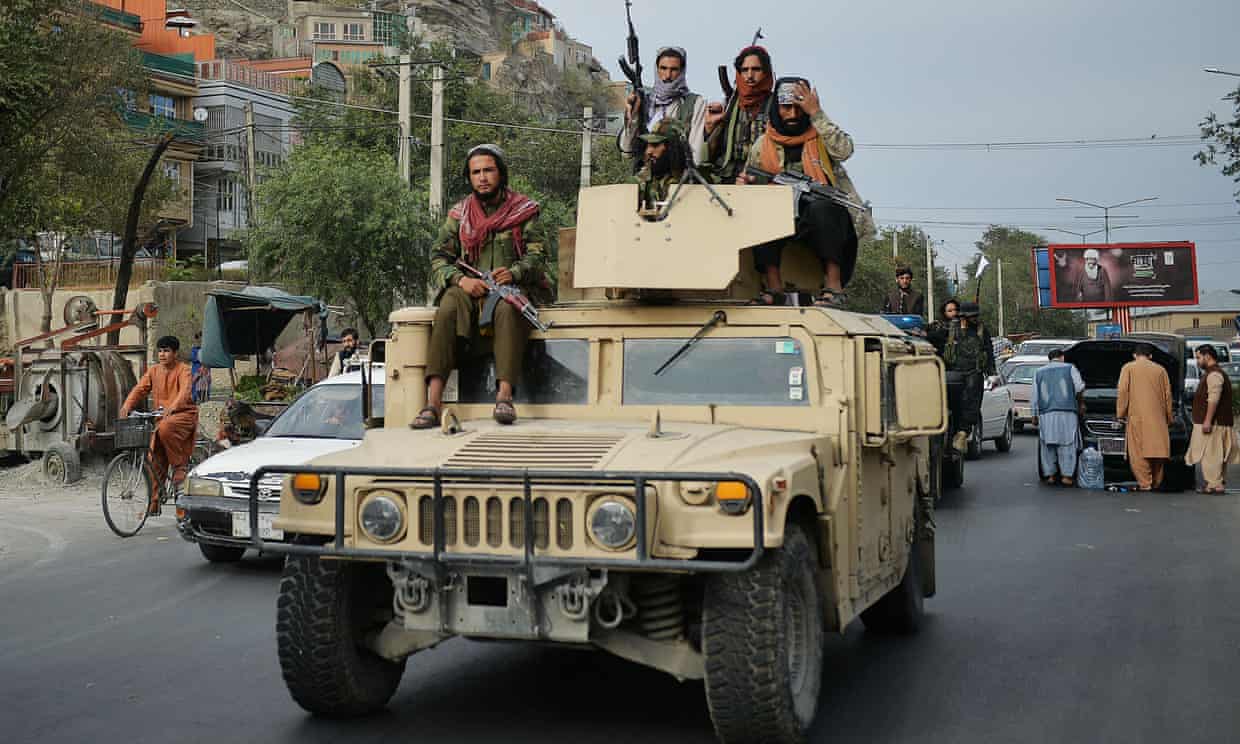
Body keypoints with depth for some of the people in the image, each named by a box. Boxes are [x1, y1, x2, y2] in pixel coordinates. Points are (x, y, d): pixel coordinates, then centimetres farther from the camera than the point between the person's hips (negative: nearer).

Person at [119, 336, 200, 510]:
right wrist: (126, 406, -20)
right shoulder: (153, 371, 9)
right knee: (155, 461, -2)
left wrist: (172, 407, -43)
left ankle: (180, 465, -17)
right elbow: (140, 389, -1)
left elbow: (185, 391, -24)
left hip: (183, 414, -5)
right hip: (161, 417, 5)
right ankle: (153, 502, 4)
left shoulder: (183, 370, -6)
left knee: (165, 428, -37)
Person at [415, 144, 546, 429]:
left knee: (506, 307, -37)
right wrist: (460, 279, -13)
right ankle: (433, 403, -40)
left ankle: (504, 395, -48)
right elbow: (439, 259, 8)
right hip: (468, 289, 2)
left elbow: (537, 258, 1)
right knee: (448, 308, -32)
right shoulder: (458, 214, 15)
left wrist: (513, 272, -21)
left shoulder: (524, 211, 9)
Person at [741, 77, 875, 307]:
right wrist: (746, 184, -5)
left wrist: (816, 113, -11)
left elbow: (844, 150, -12)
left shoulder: (821, 136, 10)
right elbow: (749, 181, 20)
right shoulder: (762, 145, 15)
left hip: (824, 212, -2)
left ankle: (833, 286, -34)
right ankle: (774, 288, -27)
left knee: (821, 207, -36)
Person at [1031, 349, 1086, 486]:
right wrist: (1078, 401, 15)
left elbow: (1035, 397, 14)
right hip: (1067, 413, -2)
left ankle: (1050, 475, 4)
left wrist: (1034, 415, 17)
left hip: (1046, 414, 2)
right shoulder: (1070, 368, 7)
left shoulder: (1039, 372, 16)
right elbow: (1080, 387, -3)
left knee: (1047, 446, 7)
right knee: (1067, 445, 0)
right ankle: (1066, 475, -4)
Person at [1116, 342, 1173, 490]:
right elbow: (1168, 395, 14)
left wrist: (1120, 414, 2)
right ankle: (1156, 483, 12)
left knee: (1139, 452, -4)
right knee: (1157, 450, 9)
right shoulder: (1160, 370, 14)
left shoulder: (1129, 368, 5)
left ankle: (1144, 483, -11)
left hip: (1137, 417, -3)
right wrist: (1169, 417, 20)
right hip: (1158, 417, 3)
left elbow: (1123, 392, -2)